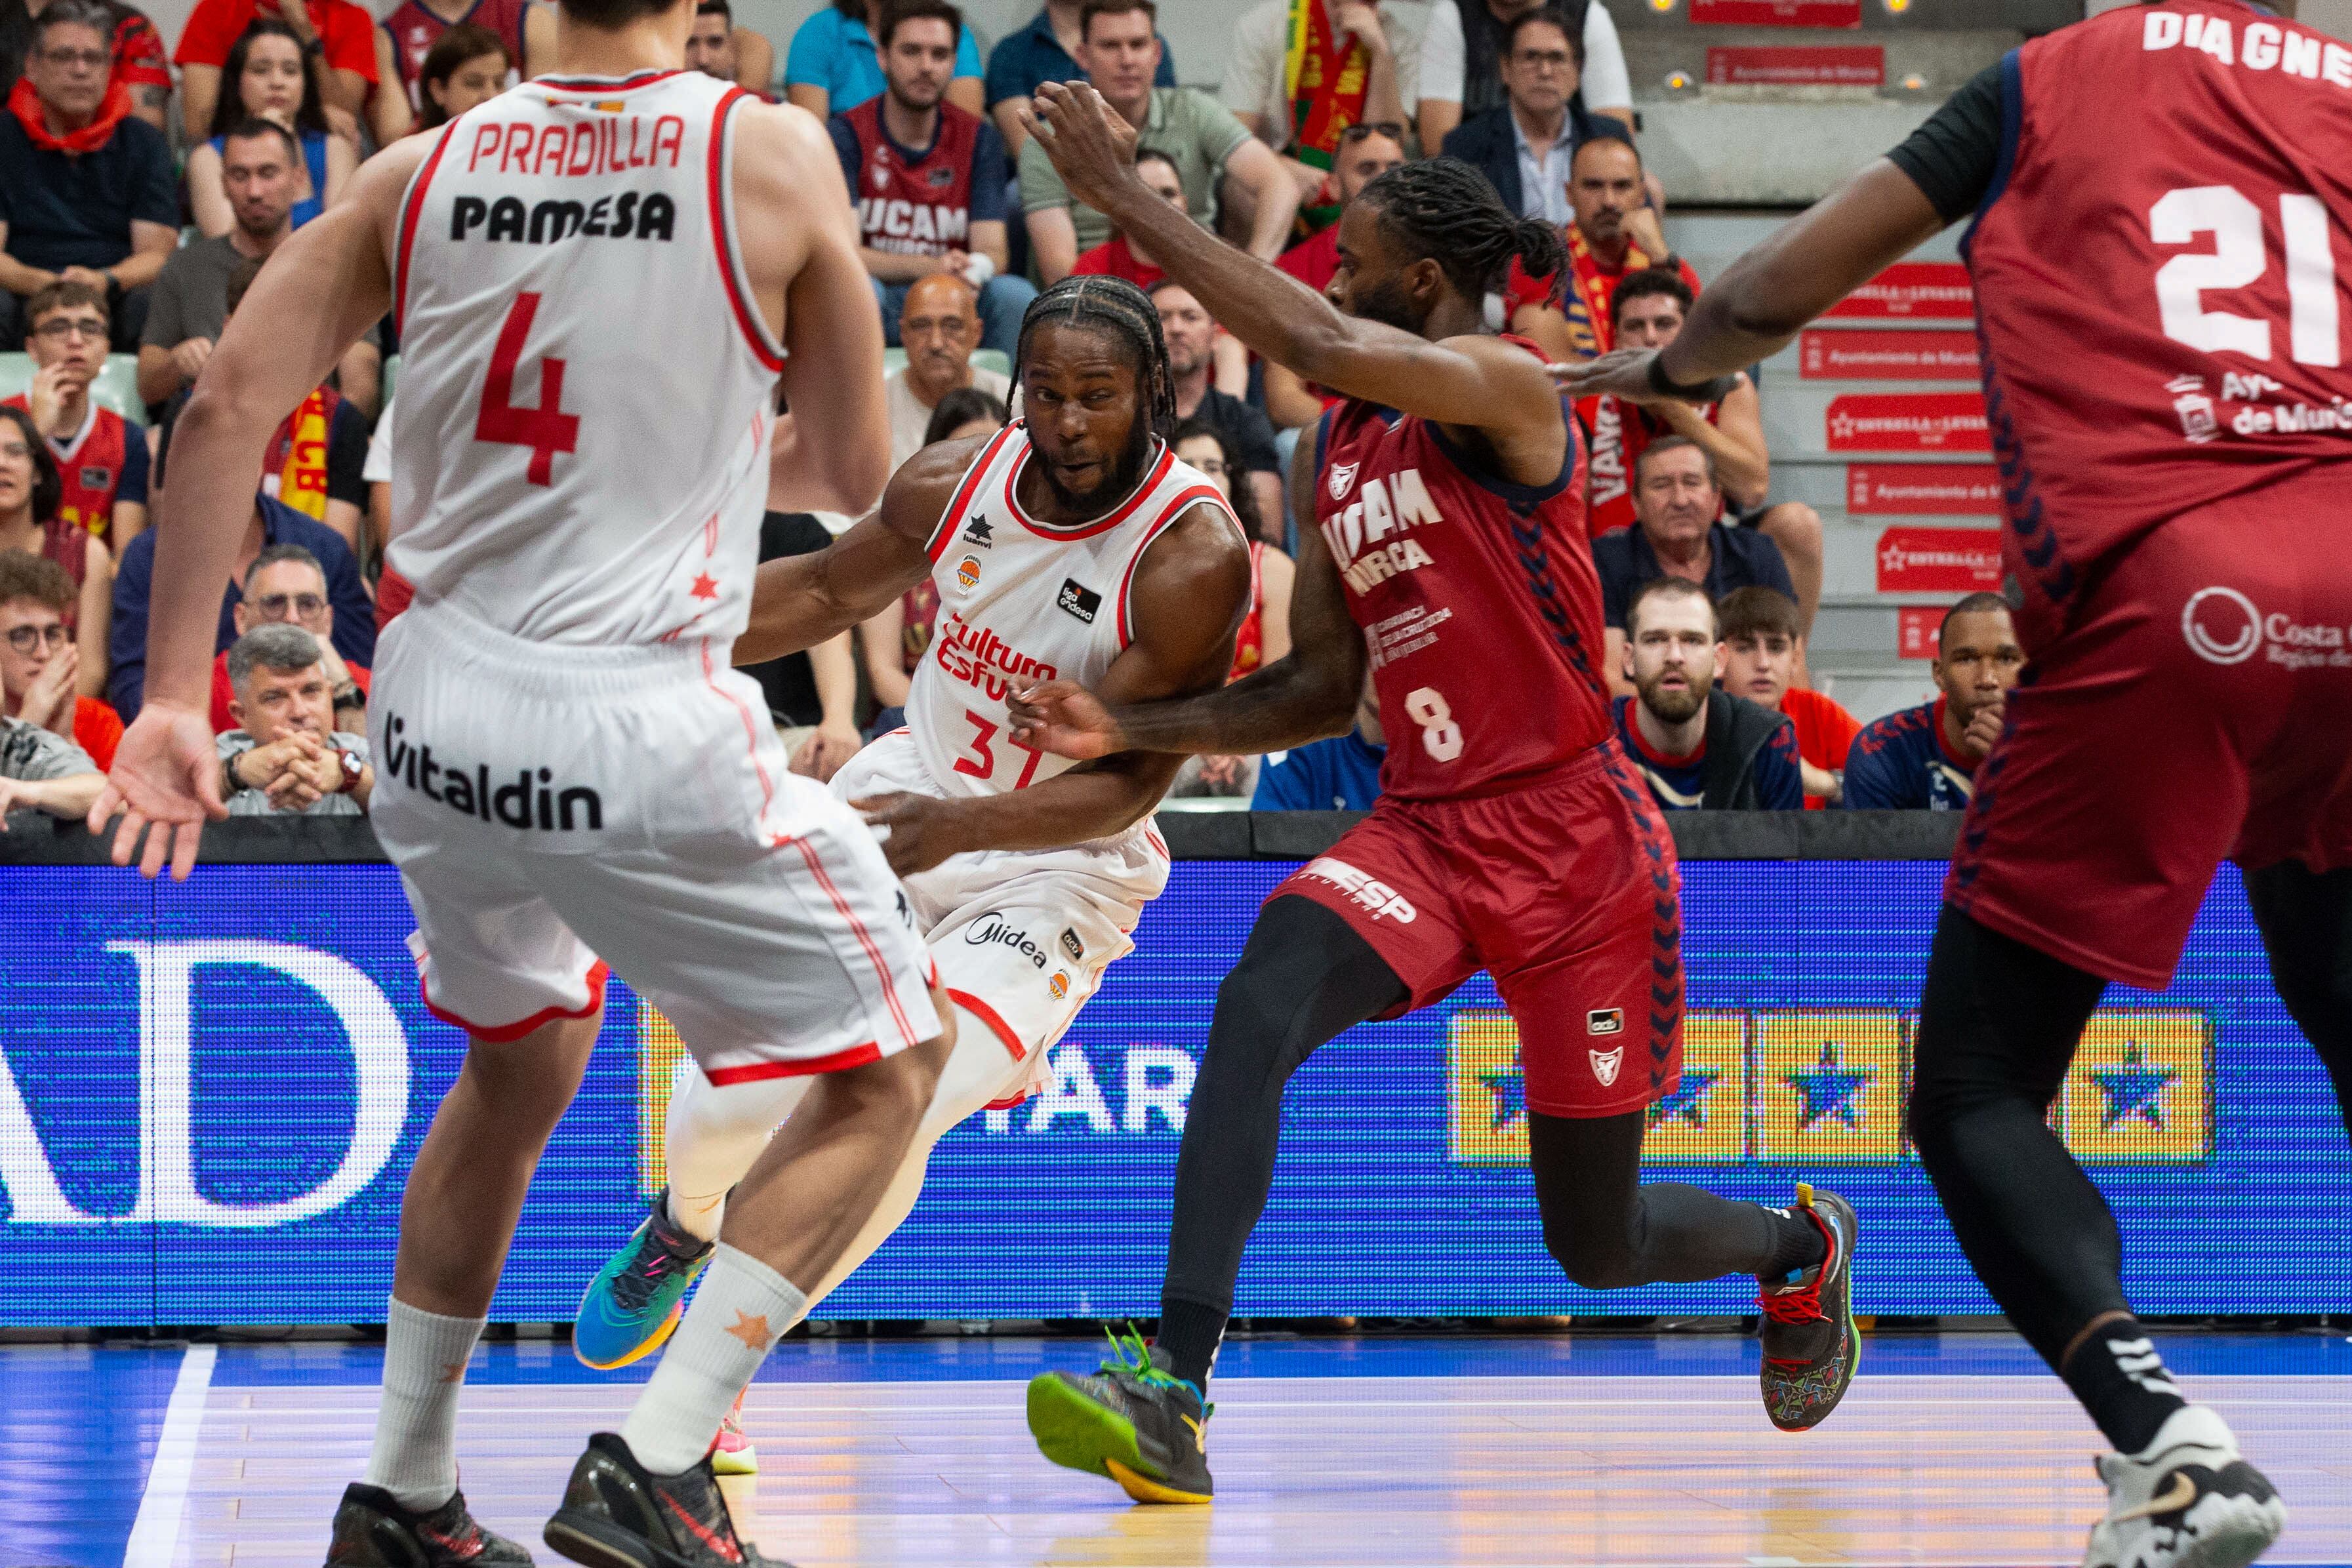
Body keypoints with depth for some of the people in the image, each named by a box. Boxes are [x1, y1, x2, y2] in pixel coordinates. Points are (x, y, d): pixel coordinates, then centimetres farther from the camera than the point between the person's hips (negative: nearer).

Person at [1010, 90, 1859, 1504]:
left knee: (1597, 1244, 8)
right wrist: (1139, 730, 0)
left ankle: (1801, 1246, 45)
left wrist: (1121, 192, -27)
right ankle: (1172, 1395, -37)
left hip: (1573, 837, -6)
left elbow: (1321, 343, -32)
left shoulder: (1505, 391, -14)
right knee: (1258, 1007, -29)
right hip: (1424, 826, 6)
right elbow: (1324, 690, 15)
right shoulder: (1332, 459, 10)